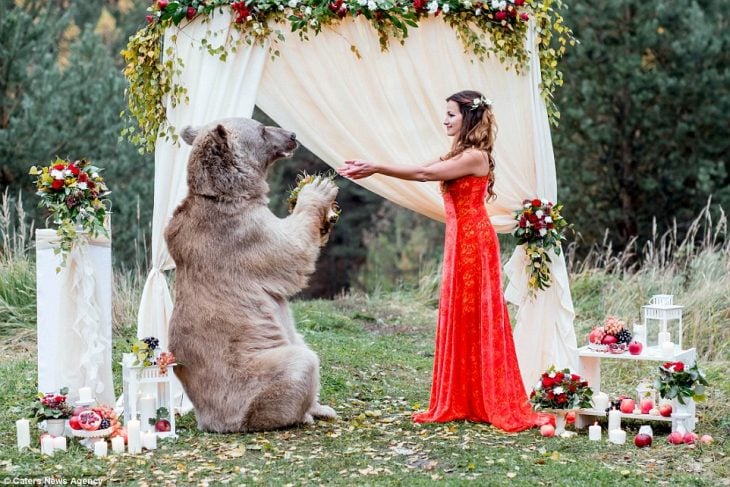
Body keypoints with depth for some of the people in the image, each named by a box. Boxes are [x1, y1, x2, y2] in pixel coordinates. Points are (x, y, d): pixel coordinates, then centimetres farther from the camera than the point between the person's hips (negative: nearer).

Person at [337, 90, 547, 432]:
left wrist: (376, 168, -13)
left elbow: (422, 174, -17)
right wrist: (370, 168, 3)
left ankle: (495, 405, 2)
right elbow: (421, 170, 10)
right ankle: (460, 403, 16)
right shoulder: (459, 155, 16)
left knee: (478, 320, -5)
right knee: (459, 321, 10)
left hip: (473, 243, -9)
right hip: (459, 242, 9)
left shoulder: (475, 156, -13)